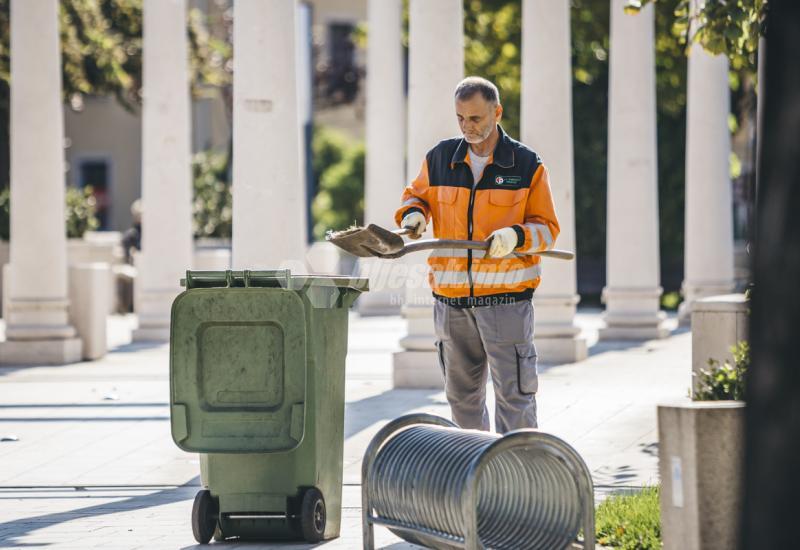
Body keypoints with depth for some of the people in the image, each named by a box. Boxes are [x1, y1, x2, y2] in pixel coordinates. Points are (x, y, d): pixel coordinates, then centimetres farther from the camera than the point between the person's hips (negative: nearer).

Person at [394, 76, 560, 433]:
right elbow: (417, 195, 23)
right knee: (462, 396, 12)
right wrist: (413, 214, 0)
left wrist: (516, 236, -20)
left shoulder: (527, 166, -1)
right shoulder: (440, 159, 7)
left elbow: (546, 227, 1)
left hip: (506, 298, -4)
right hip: (452, 299, 4)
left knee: (513, 395, -8)